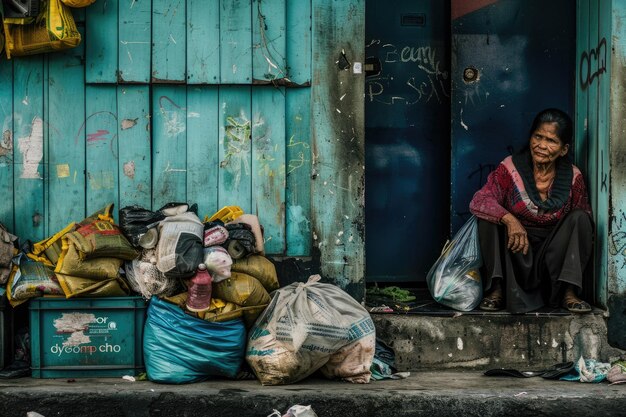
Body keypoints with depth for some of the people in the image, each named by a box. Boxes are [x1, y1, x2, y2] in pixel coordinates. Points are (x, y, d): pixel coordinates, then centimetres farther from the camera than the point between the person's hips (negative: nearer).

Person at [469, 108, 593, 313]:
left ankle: (568, 292, -21)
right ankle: (497, 290, -22)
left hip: (553, 256, 1)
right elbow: (478, 201, -20)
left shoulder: (573, 177, -3)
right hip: (514, 257, -1)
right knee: (488, 216, -22)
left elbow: (584, 222, 0)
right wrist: (509, 219, -36)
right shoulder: (511, 168, -8)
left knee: (580, 217, -19)